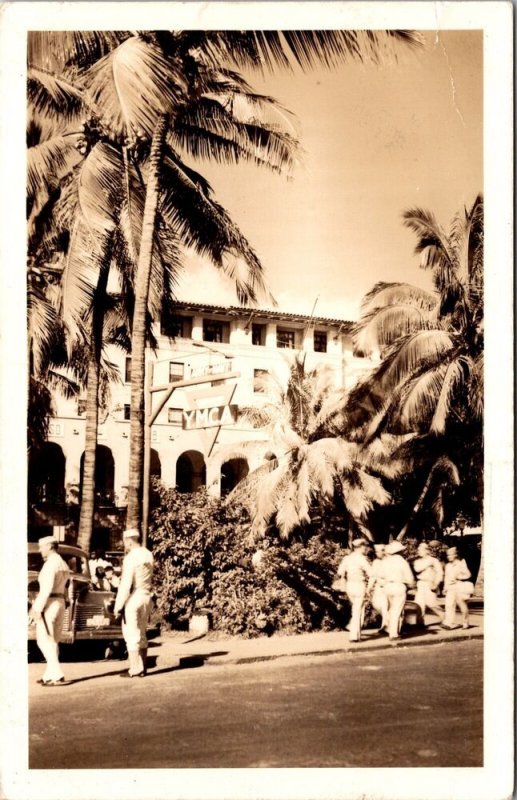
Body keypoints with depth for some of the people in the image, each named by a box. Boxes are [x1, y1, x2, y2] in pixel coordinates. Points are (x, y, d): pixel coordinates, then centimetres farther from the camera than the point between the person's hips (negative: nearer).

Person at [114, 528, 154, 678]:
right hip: (146, 596, 8)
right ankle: (142, 667, 18)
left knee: (131, 634, 0)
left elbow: (126, 584, -18)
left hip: (133, 598, -8)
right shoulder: (148, 555, 7)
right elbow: (148, 578, 4)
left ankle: (135, 669, 2)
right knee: (142, 633, 14)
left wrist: (118, 605, -14)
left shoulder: (131, 557, -15)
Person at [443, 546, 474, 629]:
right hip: (450, 588, 4)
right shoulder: (448, 566, 15)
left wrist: (458, 577, -16)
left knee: (462, 605, 3)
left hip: (460, 586, -4)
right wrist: (445, 587, 17)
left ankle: (465, 622, 21)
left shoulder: (461, 564, -1)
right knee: (449, 604, -12)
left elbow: (468, 575, -5)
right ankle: (449, 623, -19)